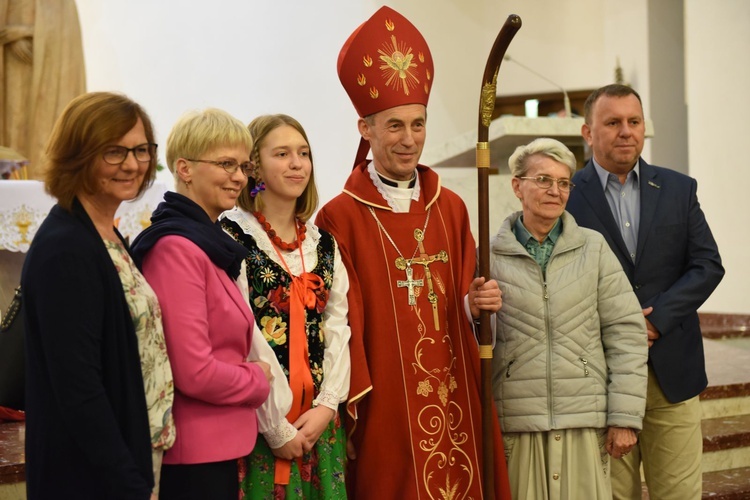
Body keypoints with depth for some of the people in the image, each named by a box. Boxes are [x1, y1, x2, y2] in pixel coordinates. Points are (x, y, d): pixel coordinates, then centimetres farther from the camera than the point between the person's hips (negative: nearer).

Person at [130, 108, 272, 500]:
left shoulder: (207, 241, 12)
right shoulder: (178, 246, -17)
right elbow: (195, 372, -21)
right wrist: (258, 380, -6)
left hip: (217, 445, 9)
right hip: (195, 452, -9)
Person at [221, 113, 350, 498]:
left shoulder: (323, 242, 11)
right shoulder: (232, 236, -8)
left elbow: (337, 326, 7)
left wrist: (328, 404, -6)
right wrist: (276, 428, -14)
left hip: (320, 421, 5)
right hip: (257, 422, -5)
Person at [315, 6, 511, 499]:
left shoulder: (452, 209, 9)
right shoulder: (340, 218, -8)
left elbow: (462, 304, 14)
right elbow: (340, 327, -8)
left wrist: (477, 304, -7)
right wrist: (346, 411, -11)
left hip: (454, 401, 5)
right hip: (384, 411, -4)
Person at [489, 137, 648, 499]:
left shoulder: (593, 248, 7)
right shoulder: (491, 256, 5)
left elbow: (625, 332, 4)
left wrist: (625, 417, 0)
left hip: (585, 423, 1)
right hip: (515, 423, 0)